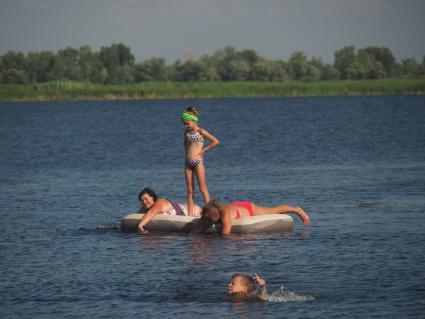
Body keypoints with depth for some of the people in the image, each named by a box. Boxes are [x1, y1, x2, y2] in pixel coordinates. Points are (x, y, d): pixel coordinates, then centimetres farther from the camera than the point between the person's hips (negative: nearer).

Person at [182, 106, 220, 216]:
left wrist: (204, 150, -7)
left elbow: (216, 141, -8)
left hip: (198, 162, -6)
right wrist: (186, 159, 14)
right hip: (188, 163, 6)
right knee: (190, 190, 4)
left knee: (202, 188, -6)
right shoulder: (187, 132, 14)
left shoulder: (200, 131, -4)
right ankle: (190, 213, 4)